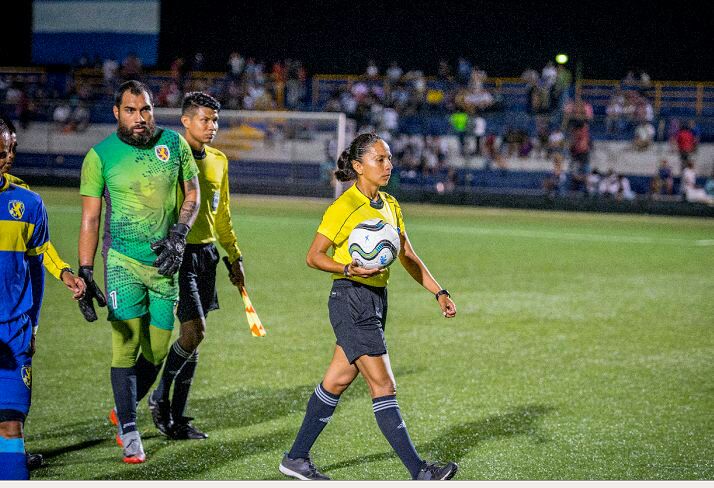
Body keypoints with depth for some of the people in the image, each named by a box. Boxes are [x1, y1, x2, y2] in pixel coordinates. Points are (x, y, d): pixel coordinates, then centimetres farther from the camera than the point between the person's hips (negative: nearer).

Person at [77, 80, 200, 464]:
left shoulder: (174, 144, 3)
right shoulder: (100, 156, -3)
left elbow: (192, 194, 10)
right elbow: (90, 218, -1)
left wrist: (178, 234, -8)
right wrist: (85, 273, -7)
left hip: (166, 261, 3)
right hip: (123, 260, -3)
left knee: (157, 352, 6)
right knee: (126, 343, -12)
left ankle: (122, 411, 30)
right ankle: (129, 433, -6)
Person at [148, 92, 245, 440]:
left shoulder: (219, 161, 13)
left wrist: (234, 258, 21)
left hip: (207, 254, 7)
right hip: (178, 253, -7)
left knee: (193, 338, 7)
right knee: (195, 331, -14)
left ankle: (176, 417, 13)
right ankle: (159, 398, 6)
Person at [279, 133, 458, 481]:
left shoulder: (390, 205, 12)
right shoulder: (344, 207, -12)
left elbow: (408, 257, 16)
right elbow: (313, 257, -9)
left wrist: (439, 292, 8)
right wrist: (349, 269, -25)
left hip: (377, 300, 8)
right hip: (351, 300, -8)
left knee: (338, 381, 13)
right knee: (383, 385, -10)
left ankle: (297, 458, 23)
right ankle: (419, 472, -13)